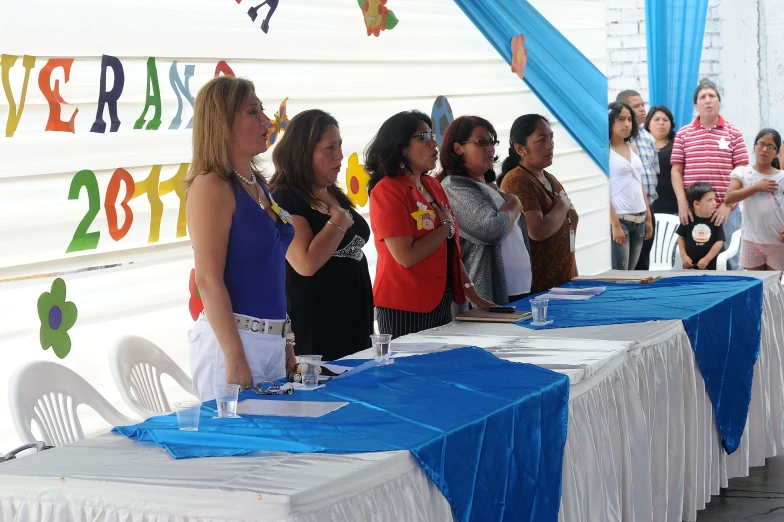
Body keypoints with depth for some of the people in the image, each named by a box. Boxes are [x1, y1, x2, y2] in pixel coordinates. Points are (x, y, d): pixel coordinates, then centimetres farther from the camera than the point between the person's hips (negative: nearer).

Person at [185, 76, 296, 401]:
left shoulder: (257, 184, 13)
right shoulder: (212, 187, -11)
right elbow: (208, 279, -17)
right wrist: (235, 360, -21)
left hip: (271, 340, 8)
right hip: (232, 340, -8)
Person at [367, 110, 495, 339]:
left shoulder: (432, 185, 10)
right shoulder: (387, 191, -14)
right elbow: (406, 256, -22)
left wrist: (473, 296, 14)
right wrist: (447, 227, -10)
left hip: (441, 301, 8)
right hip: (405, 308, -8)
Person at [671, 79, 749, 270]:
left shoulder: (733, 133, 6)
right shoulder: (683, 134, 8)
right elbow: (676, 171, 6)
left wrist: (727, 204, -7)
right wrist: (682, 202, -5)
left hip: (726, 211, -1)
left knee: (729, 261, 3)